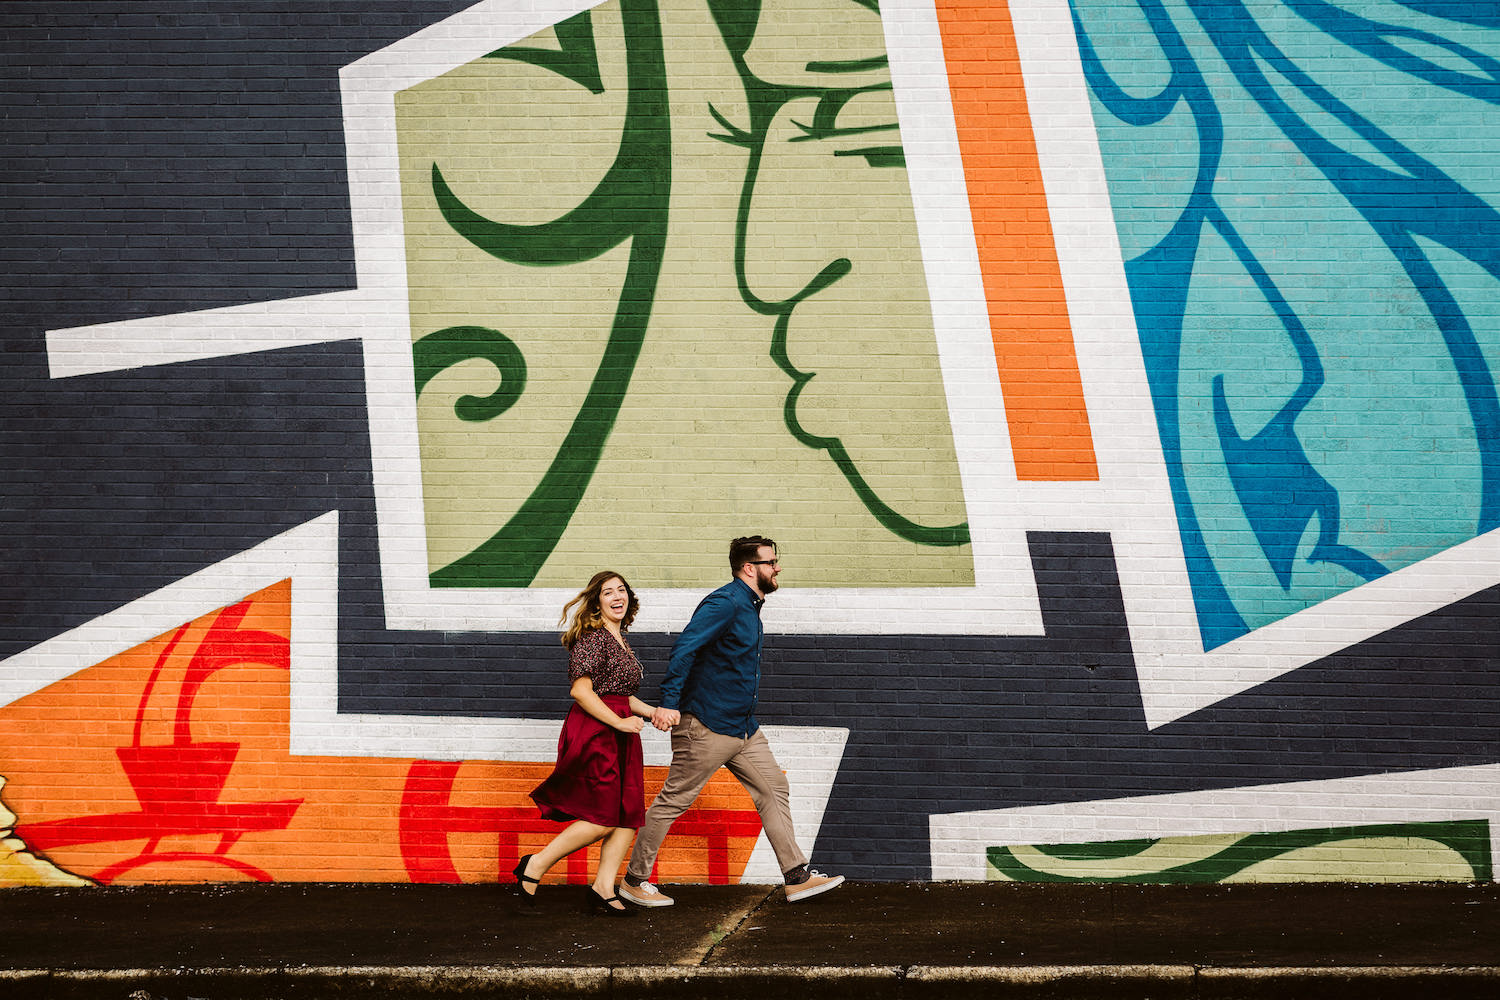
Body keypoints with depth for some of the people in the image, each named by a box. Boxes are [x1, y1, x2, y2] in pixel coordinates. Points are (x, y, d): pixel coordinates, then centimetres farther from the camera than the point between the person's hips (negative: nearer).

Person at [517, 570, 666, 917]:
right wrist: (620, 722, -19)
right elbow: (581, 690, -18)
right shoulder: (592, 637, -11)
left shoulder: (620, 640, 18)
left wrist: (653, 712, 12)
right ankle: (535, 867, 1)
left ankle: (603, 889, 7)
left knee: (628, 815, 2)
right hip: (593, 731, -9)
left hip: (619, 734, 9)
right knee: (604, 817, -11)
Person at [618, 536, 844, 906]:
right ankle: (635, 880, 10)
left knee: (774, 790, 7)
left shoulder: (749, 605, 14)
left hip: (743, 725, 10)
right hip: (707, 726, -10)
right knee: (673, 800, -1)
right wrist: (669, 703, -34)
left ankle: (798, 878, 10)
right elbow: (684, 648, -27)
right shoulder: (725, 603, -17)